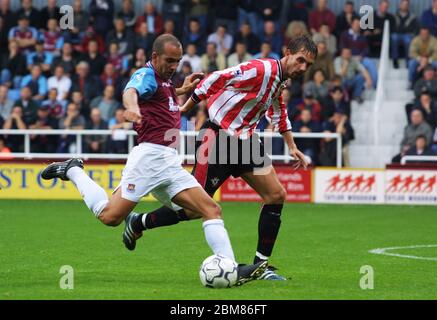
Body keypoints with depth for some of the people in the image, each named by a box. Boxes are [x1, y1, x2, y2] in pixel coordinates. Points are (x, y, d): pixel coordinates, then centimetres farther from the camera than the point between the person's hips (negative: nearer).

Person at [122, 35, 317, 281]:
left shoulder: (281, 79, 9)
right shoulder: (262, 70, -20)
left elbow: (279, 112, 28)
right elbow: (216, 80, -20)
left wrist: (292, 147, 30)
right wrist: (184, 109, -17)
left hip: (245, 140, 9)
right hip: (218, 138, -9)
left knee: (277, 195, -1)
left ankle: (261, 264, 5)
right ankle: (137, 224, 14)